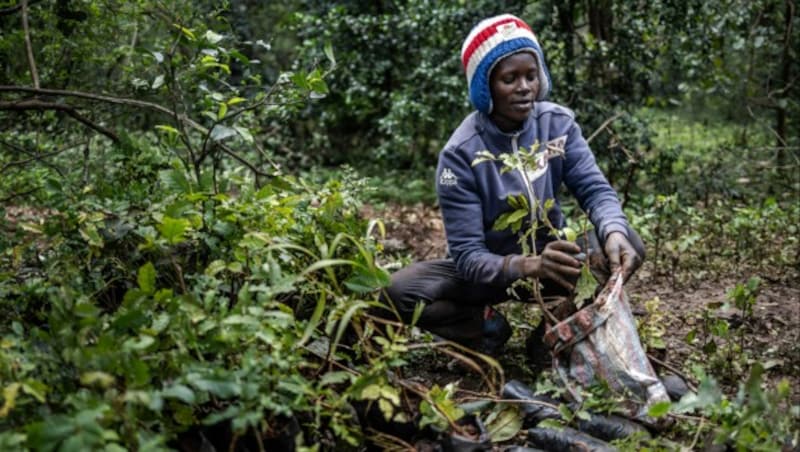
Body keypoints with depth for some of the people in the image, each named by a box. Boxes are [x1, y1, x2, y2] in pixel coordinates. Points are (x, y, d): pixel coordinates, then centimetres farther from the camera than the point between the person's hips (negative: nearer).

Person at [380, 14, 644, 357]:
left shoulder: (558, 123, -11)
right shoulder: (461, 154, -22)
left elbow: (594, 189, -17)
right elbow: (467, 256, -26)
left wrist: (613, 233, -42)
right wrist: (528, 265, -46)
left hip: (552, 258, 2)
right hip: (492, 270, -2)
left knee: (627, 246, -27)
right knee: (399, 291, -28)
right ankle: (487, 327, -4)